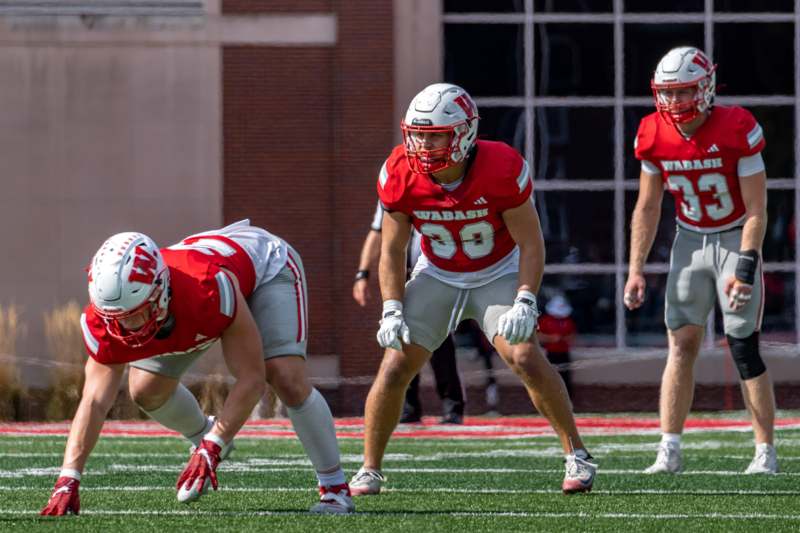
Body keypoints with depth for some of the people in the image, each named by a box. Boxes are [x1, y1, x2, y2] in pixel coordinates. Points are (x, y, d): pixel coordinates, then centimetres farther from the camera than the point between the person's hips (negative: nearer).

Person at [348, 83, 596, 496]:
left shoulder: (501, 169, -28)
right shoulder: (401, 176, -20)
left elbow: (530, 244, -18)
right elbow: (392, 250, -7)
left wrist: (524, 302, -30)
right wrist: (392, 310, -17)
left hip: (498, 274, -2)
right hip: (438, 276, 2)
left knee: (525, 358, -20)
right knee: (395, 366, -9)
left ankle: (576, 455, -6)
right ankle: (369, 470, 5)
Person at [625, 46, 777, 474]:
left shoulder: (736, 130, -20)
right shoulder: (655, 136, -7)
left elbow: (756, 210, -17)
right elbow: (647, 208, 4)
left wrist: (745, 268, -24)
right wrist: (636, 271, 0)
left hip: (736, 238, -4)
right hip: (690, 241, 4)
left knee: (744, 347, -7)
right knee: (682, 343, -4)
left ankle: (765, 451, 1)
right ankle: (669, 450, -6)